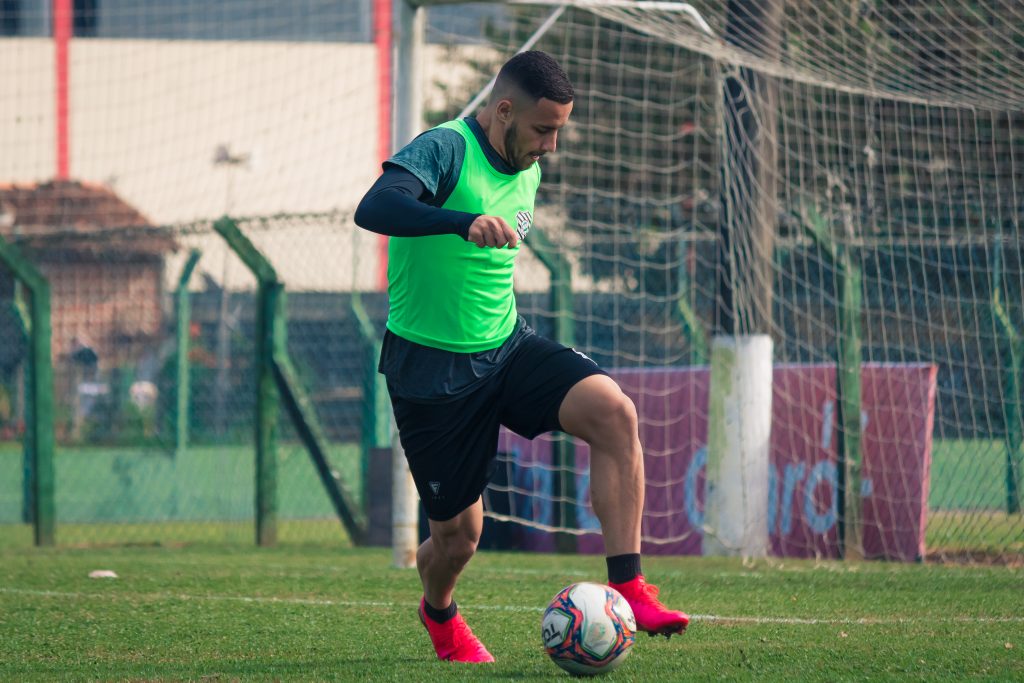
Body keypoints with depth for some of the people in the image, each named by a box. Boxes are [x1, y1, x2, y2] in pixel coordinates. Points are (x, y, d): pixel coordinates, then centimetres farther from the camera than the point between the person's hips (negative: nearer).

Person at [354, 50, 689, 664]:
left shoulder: (528, 171, 8)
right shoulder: (445, 151, -17)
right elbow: (374, 208, -37)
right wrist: (465, 222, -51)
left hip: (507, 345, 6)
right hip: (432, 366, -6)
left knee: (613, 411, -21)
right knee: (459, 531, 2)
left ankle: (627, 586, -21)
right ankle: (439, 613, 38)